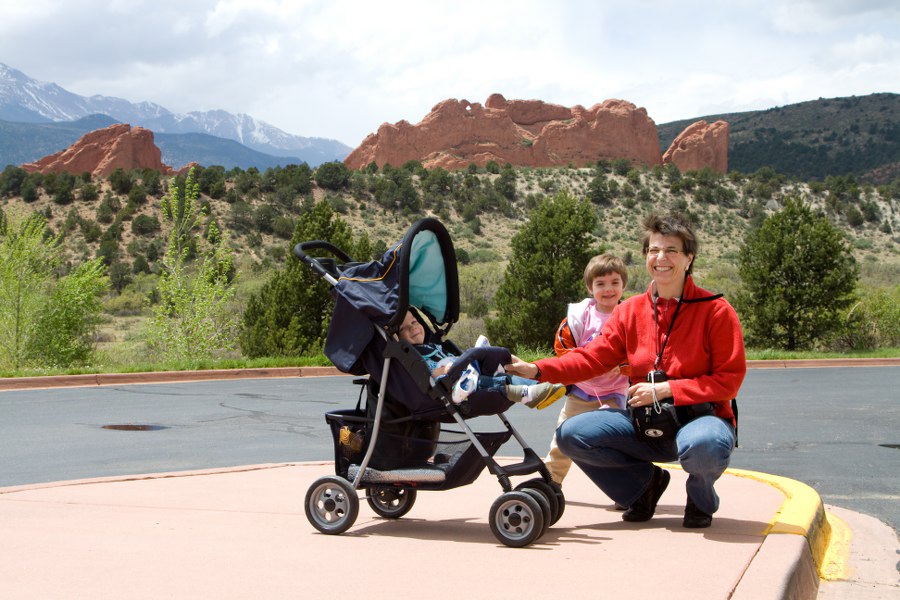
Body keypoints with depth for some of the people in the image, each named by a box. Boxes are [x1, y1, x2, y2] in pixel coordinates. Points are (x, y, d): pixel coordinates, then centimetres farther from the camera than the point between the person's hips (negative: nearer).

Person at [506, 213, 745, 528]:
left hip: (701, 415, -4)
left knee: (702, 445, -41)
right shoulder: (630, 312, 6)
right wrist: (535, 369, -14)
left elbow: (729, 380, -11)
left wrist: (664, 389, -19)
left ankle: (701, 497, -1)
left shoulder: (716, 311, -8)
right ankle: (644, 482, 11)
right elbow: (593, 357, 0)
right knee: (571, 434, -14)